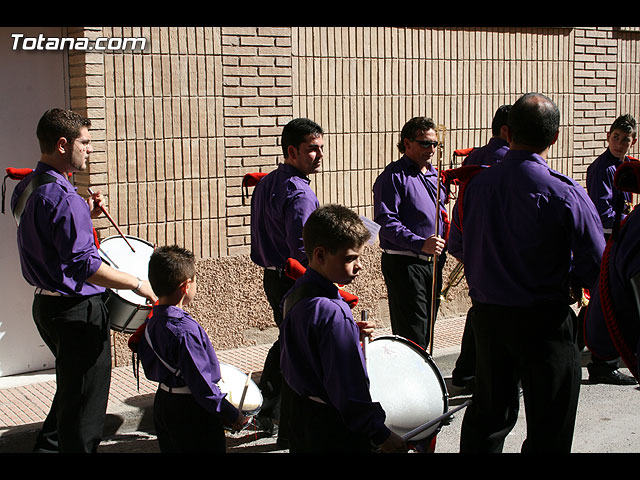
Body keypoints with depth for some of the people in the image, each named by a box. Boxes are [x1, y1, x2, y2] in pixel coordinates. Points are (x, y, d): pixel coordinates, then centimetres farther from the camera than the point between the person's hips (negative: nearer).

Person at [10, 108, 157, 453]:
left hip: (45, 305, 10)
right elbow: (83, 265, -27)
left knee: (70, 390, 27)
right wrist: (138, 285, -20)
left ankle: (48, 445, 38)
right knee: (84, 404, 1)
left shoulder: (25, 189, 9)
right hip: (77, 311, -10)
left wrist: (85, 214, 10)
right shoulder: (62, 196, -23)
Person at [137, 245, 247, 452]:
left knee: (172, 448, 20)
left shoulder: (153, 323, 1)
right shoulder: (186, 330, -26)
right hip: (191, 413, -9)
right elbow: (201, 384, -25)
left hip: (163, 404, 9)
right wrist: (232, 415, -16)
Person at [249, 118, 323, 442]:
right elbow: (302, 251, -27)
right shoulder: (299, 193, -21)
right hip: (295, 282, -9)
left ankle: (265, 407, 34)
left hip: (270, 276, 9)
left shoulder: (265, 184, 9)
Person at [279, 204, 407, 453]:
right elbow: (347, 389, -26)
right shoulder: (332, 313, -27)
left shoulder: (296, 292, 1)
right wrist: (381, 435, -18)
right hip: (332, 429, -9)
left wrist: (350, 332, 6)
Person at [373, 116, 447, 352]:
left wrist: (443, 245, 13)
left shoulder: (434, 175, 16)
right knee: (412, 336, -9)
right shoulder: (394, 176, -10)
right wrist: (420, 244, -29)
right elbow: (386, 221, -20)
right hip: (404, 264, -8)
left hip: (433, 264, 8)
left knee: (426, 331, 15)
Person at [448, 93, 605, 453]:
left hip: (486, 315, 5)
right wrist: (563, 276, 7)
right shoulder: (566, 194, -17)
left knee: (487, 414, 21)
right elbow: (597, 267, -13)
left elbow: (457, 247, 10)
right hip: (544, 322, -5)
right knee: (549, 429, 7)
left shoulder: (477, 184, -4)